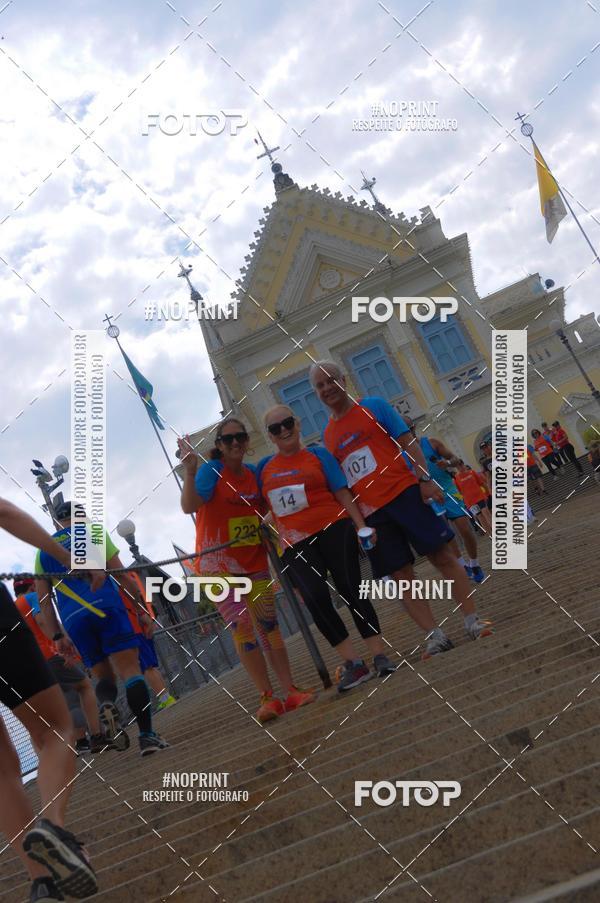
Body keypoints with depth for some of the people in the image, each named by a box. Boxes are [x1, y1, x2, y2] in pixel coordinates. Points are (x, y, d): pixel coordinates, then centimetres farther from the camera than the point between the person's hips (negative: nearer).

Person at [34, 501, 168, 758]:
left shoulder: (43, 550, 21)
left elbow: (43, 599, 15)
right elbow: (119, 573, 2)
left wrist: (57, 636, 15)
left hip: (73, 620, 3)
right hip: (106, 607, -3)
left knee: (102, 674, 16)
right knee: (130, 669, -4)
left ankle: (106, 703, -19)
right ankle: (147, 736, -15)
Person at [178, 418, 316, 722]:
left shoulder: (254, 472, 5)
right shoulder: (211, 470, -12)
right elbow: (189, 506, -28)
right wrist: (189, 470, -40)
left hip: (254, 562, 5)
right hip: (219, 564, -5)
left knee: (269, 625, 5)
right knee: (242, 628, -7)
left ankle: (290, 691, 10)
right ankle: (267, 697, -1)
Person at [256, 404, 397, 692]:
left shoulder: (318, 455, 6)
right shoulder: (264, 468, 14)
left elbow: (342, 493, 2)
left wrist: (361, 525, -5)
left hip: (333, 530, -1)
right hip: (295, 544, 2)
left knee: (350, 590, -5)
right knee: (315, 597, -17)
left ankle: (379, 655, 3)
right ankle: (352, 663, -10)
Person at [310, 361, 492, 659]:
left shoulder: (374, 407, 2)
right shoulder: (328, 436, 12)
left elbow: (408, 443, -2)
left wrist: (425, 479, -12)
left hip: (405, 492, -3)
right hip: (370, 513, 4)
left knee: (442, 556, -2)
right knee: (400, 575, 1)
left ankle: (471, 621, 6)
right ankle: (435, 635, 6)